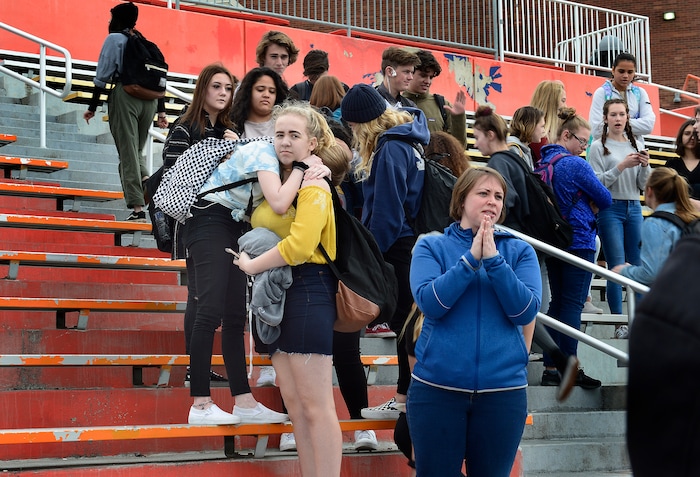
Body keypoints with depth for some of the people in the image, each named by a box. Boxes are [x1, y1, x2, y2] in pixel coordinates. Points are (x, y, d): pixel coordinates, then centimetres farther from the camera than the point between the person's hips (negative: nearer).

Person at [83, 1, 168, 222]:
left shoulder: (114, 39, 3)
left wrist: (92, 107, 0)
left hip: (125, 96, -5)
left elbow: (102, 76, -3)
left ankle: (138, 208, -10)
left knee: (127, 154, -3)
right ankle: (148, 181, -12)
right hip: (150, 101, 5)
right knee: (137, 150, 19)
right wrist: (161, 111, 10)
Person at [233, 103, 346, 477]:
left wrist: (252, 265, -11)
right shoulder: (277, 180, 15)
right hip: (277, 294, 9)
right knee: (295, 405, 10)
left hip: (306, 291, -9)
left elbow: (299, 245, -23)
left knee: (315, 406, -8)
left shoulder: (313, 183, -11)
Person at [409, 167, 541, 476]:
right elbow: (429, 302, -11)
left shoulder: (519, 251, 5)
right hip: (437, 386, -1)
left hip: (503, 387, 1)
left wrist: (493, 260, -15)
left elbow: (525, 311, -7)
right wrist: (470, 260, -16)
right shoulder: (431, 247, 3)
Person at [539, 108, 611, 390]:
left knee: (558, 302, 11)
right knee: (572, 304, -6)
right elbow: (605, 199, -9)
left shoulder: (543, 163, 10)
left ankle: (551, 369, 10)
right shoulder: (575, 165, -14)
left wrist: (585, 207, 7)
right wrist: (592, 206, 11)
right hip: (578, 240, -8)